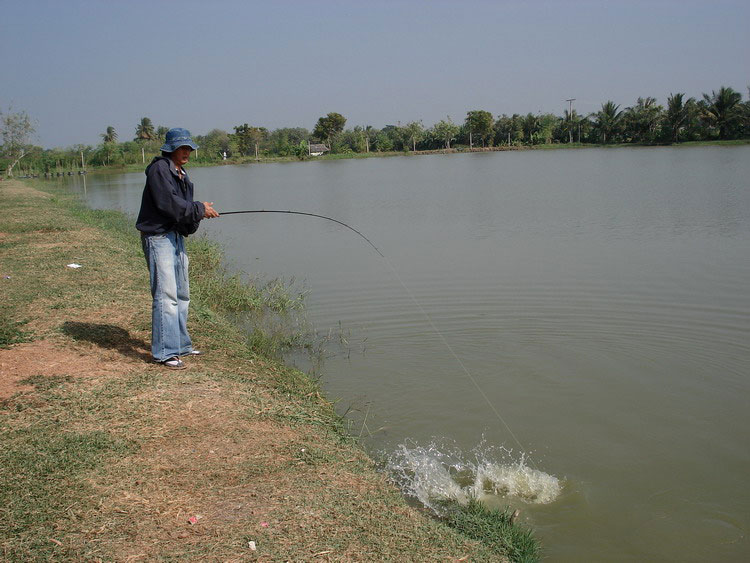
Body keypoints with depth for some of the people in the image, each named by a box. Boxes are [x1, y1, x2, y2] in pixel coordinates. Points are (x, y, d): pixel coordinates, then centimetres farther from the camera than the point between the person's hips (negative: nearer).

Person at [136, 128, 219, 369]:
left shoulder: (182, 175, 18)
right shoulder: (159, 169, -11)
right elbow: (168, 204, -21)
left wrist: (201, 211, -6)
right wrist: (199, 209, -13)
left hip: (176, 236, 10)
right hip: (158, 237, -10)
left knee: (181, 295, 14)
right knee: (166, 295, -12)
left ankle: (181, 345, 25)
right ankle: (164, 352, -8)